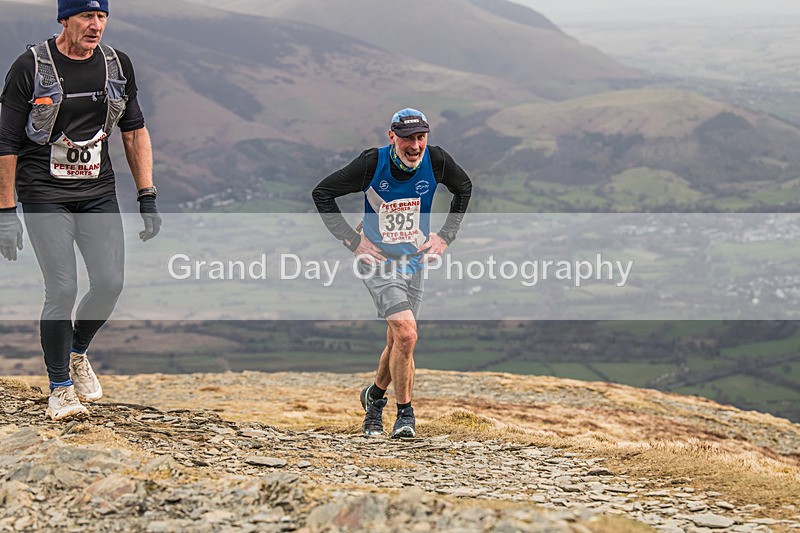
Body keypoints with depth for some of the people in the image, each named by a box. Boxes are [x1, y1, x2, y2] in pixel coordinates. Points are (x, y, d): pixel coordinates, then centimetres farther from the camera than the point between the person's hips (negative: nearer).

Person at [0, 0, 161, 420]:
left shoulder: (117, 65, 4)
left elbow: (134, 131, 13)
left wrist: (147, 197, 6)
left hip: (98, 193, 4)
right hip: (45, 196, -4)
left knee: (110, 284, -6)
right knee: (62, 291, -10)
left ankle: (78, 354, 24)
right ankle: (60, 387, 8)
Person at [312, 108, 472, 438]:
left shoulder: (436, 161, -11)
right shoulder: (372, 164, -20)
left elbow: (464, 187, 12)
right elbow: (322, 193, -9)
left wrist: (446, 236, 6)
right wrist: (351, 240, -10)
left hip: (414, 260, 4)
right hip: (378, 260, -4)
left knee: (397, 342, 11)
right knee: (407, 335, -20)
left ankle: (375, 395, 40)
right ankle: (405, 414, -5)